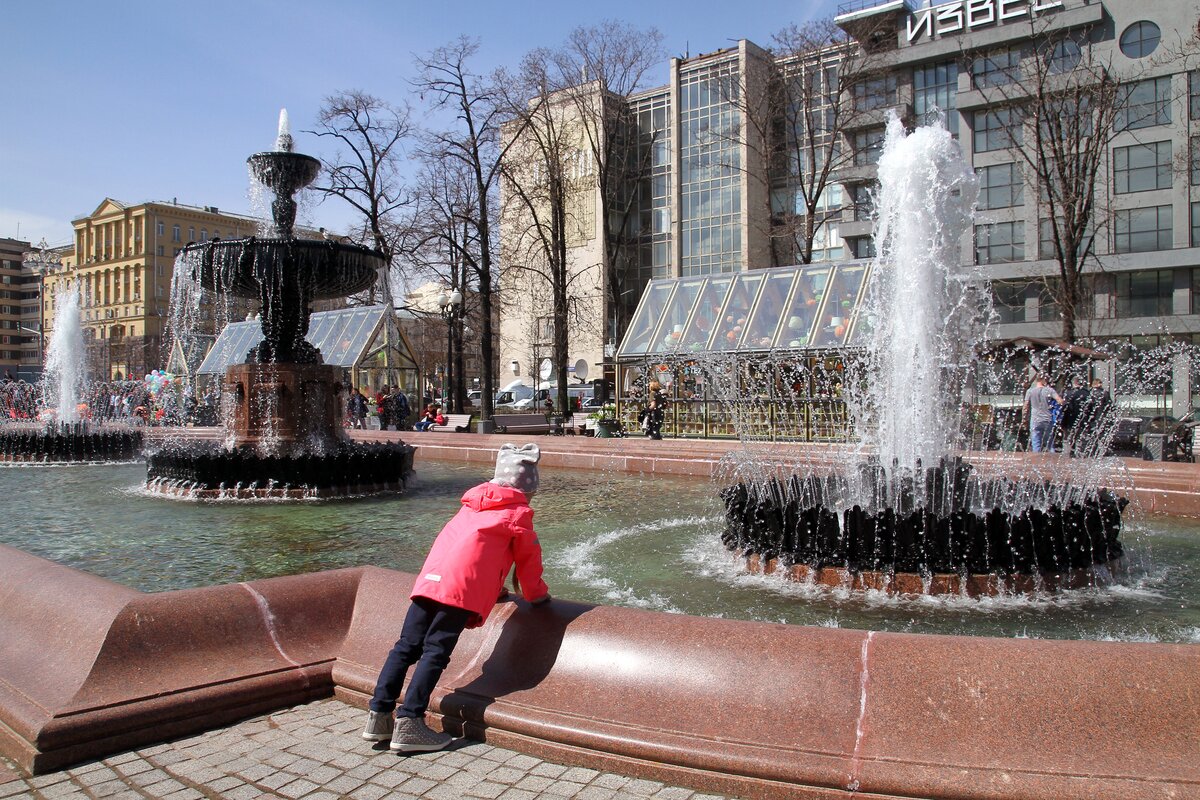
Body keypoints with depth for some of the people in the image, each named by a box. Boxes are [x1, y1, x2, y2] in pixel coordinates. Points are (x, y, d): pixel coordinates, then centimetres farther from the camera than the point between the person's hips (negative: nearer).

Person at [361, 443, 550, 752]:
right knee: (435, 653, -7)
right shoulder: (518, 514, 10)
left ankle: (379, 715, 10)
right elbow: (529, 561, 14)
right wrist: (537, 595, 32)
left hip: (428, 580, 7)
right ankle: (409, 724, -10)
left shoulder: (472, 505, 31)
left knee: (407, 647, 8)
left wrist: (494, 590, 51)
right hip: (462, 589, -6)